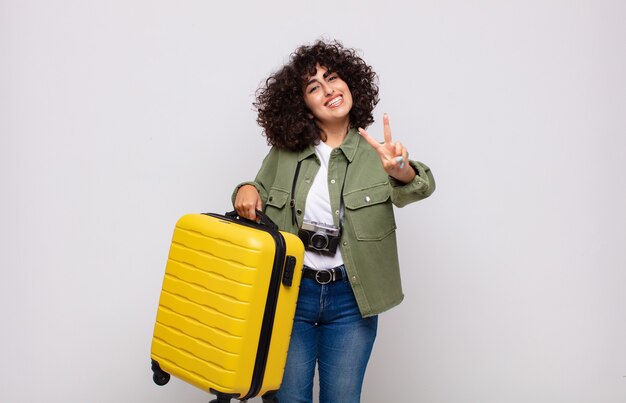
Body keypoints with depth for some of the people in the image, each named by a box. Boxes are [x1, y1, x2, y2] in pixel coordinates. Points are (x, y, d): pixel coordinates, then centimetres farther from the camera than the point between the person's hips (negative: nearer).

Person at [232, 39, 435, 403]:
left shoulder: (379, 151, -5)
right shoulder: (285, 152, 0)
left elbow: (420, 187, -24)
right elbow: (260, 197, 14)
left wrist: (402, 171, -47)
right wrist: (247, 190, -10)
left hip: (350, 299, -1)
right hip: (290, 292, 1)